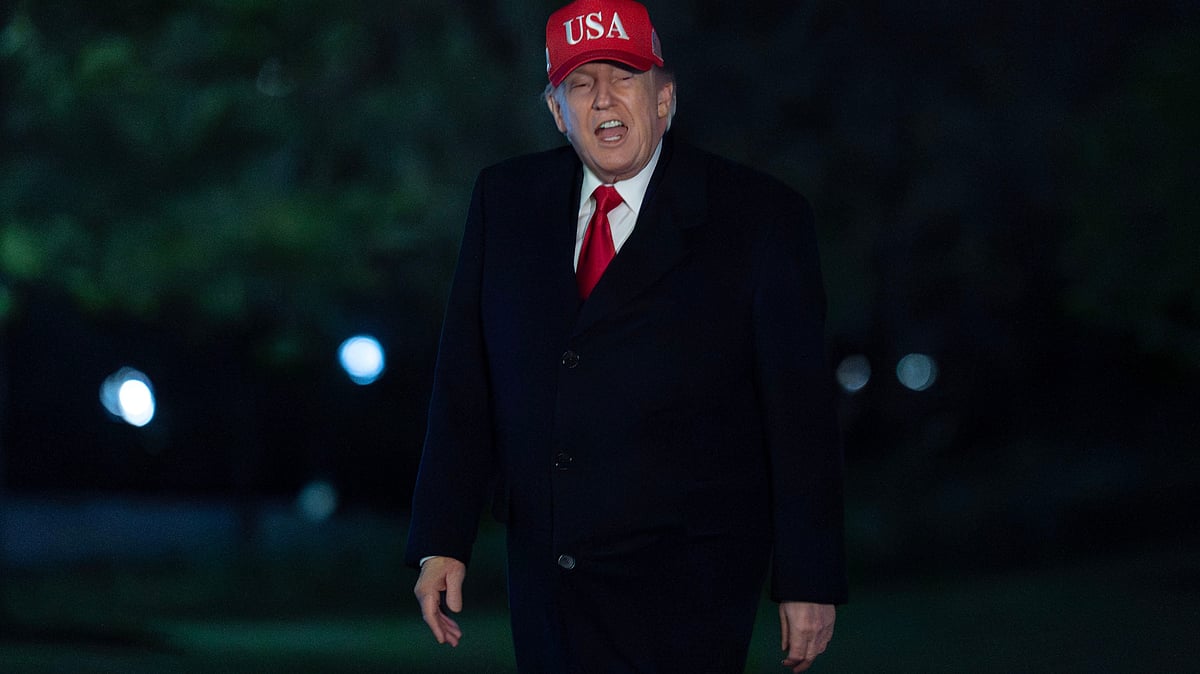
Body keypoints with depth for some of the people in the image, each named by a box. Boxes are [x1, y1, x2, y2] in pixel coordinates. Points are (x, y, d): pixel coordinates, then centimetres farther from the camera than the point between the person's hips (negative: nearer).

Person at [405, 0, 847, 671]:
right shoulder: (505, 200, 10)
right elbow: (466, 383, 10)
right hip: (547, 583, 4)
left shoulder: (761, 217, -2)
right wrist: (443, 541, 3)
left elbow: (801, 409, -3)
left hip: (687, 585, -4)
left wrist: (810, 583, -5)